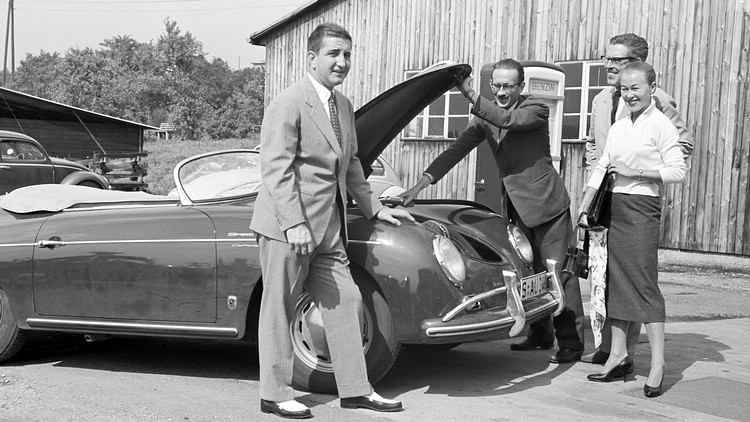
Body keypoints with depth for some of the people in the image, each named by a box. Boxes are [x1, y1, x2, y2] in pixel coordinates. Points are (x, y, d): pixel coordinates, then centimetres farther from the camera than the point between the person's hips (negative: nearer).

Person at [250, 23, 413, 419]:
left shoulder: (343, 106, 14)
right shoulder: (288, 103, -12)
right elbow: (276, 168, -18)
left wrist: (375, 208, 21)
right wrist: (294, 224, -25)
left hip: (328, 228, 8)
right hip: (287, 227, -8)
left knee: (345, 302, 8)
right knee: (279, 310, 3)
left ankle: (355, 389, 17)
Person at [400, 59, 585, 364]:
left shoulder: (535, 109, -9)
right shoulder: (486, 117, 7)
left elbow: (509, 120, -30)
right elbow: (457, 149, 0)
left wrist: (471, 96, -37)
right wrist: (422, 182, -10)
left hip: (545, 202, -6)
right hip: (514, 204, 6)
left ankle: (571, 343, 3)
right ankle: (540, 334, 24)